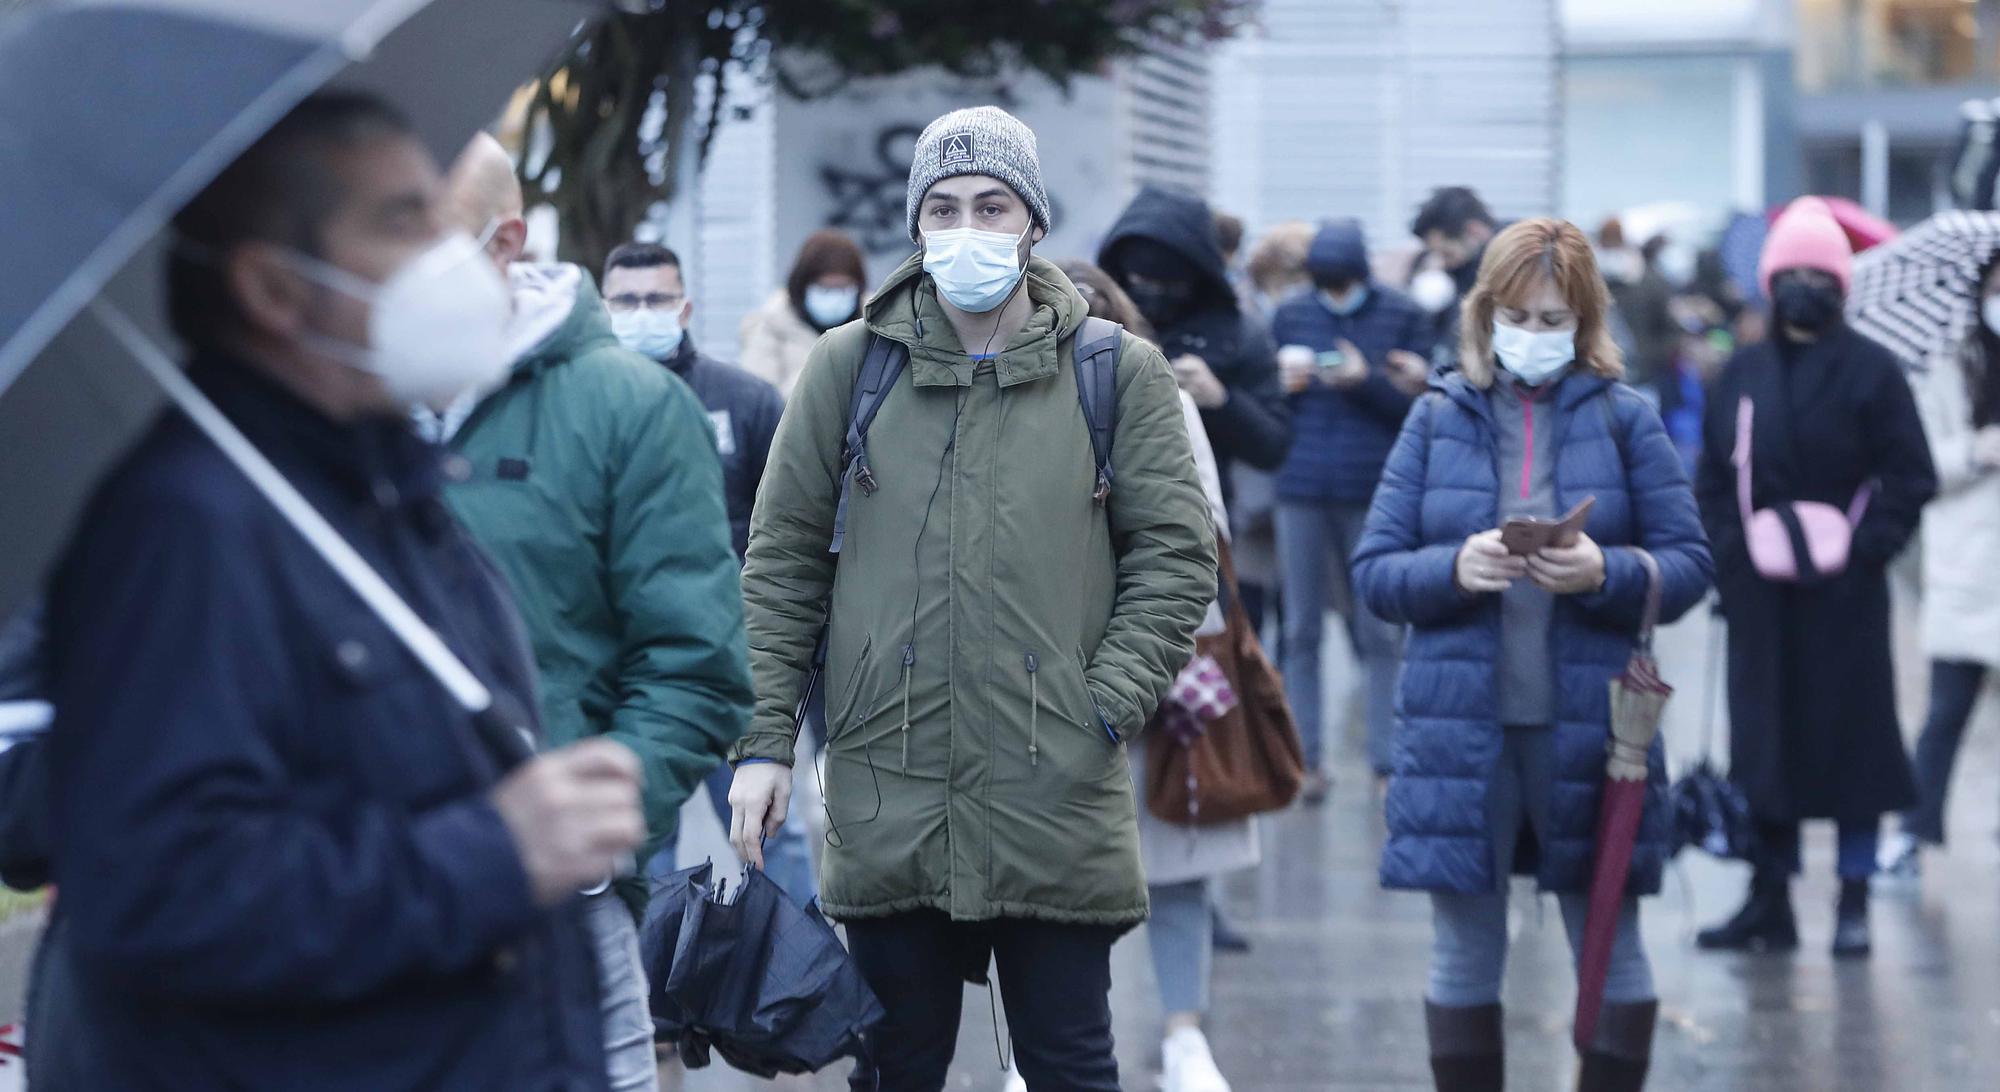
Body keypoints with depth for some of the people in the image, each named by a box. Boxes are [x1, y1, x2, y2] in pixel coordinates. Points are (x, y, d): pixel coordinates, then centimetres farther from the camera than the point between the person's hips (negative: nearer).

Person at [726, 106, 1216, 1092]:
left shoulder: (1118, 373, 4)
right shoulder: (849, 365, 7)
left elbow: (1177, 556, 5)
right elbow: (781, 564, 9)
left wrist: (1108, 704, -7)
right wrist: (764, 740, 3)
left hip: (1058, 799, -1)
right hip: (886, 797, 1)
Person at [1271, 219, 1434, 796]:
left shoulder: (1403, 316, 1)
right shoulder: (1291, 315, 9)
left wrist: (1366, 380, -16)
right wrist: (1284, 384, -9)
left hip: (1375, 489, -2)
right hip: (1302, 488, 3)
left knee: (1382, 633, 1)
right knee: (1301, 631, 5)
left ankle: (1387, 759, 7)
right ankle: (1306, 757, 12)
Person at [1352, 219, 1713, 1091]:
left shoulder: (1624, 419, 3)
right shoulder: (1438, 418, 6)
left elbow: (1688, 565, 1)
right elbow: (1373, 571, 3)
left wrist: (1606, 572, -19)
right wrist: (1455, 568, -16)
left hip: (1588, 727, -1)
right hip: (1460, 727, 1)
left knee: (1609, 948, 6)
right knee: (1465, 952, 6)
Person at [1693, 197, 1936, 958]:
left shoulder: (1870, 371, -2)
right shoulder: (1742, 374, 9)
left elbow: (1909, 479, -4)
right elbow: (1714, 477, 12)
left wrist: (1865, 552, -13)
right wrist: (1729, 554, -1)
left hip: (1844, 596, -4)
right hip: (1759, 595, 4)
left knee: (1852, 740, 1)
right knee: (1763, 743, 6)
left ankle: (1854, 902, 8)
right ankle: (1770, 898, 13)